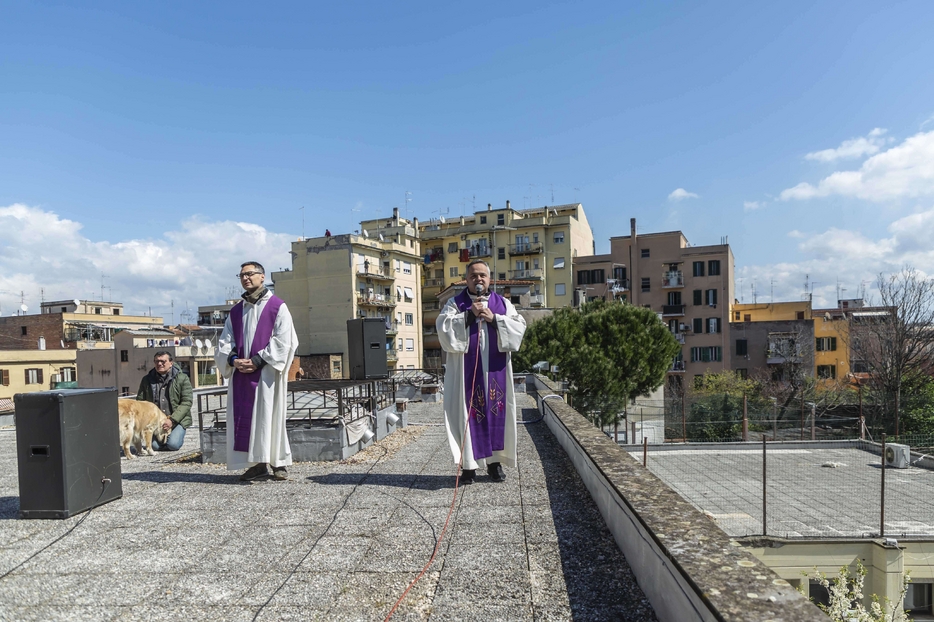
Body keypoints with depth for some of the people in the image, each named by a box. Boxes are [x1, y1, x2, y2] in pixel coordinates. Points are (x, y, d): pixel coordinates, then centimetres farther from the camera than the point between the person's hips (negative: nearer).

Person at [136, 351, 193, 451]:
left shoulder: (182, 378, -3)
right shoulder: (146, 380, 7)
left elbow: (186, 402, -7)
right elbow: (140, 401, 8)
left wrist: (172, 420, -16)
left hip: (177, 420, -2)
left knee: (173, 444, -20)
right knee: (155, 445, -16)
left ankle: (178, 435, 16)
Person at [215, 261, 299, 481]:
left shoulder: (277, 306, 0)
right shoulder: (236, 311, 16)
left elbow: (283, 340, -8)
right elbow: (225, 341, 13)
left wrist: (258, 361, -14)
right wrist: (233, 359, -8)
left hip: (267, 372, -5)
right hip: (241, 372, 5)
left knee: (270, 415, -4)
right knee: (244, 417, 3)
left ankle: (278, 463, 4)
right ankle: (257, 464, 9)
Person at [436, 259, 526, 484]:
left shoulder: (503, 303, 12)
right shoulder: (455, 303, 7)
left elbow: (518, 327, 0)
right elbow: (444, 327, -8)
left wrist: (493, 318, -11)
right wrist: (470, 314, -14)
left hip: (495, 370, 2)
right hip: (466, 370, -2)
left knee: (496, 413, 4)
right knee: (467, 413, -2)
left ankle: (494, 461, 15)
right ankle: (468, 464, 5)